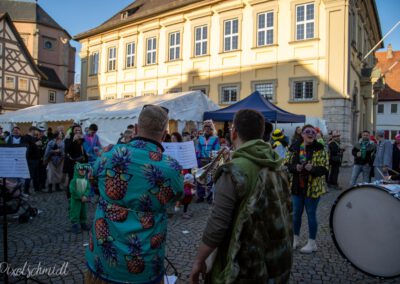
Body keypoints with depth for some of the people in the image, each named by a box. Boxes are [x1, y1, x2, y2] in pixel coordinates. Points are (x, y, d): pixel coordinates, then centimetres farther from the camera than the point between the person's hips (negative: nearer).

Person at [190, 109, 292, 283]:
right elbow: (286, 213, 10)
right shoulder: (276, 166, 2)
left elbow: (217, 226, -22)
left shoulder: (234, 171, -21)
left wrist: (199, 261, -9)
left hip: (245, 269, -7)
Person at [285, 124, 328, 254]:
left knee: (311, 214, 6)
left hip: (313, 187, -3)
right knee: (296, 213, 13)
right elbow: (287, 164, 3)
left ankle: (312, 243, 20)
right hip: (297, 186, 4)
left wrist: (312, 168, -29)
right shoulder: (294, 147, 1)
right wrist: (295, 167, -18)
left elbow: (324, 169, -10)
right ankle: (295, 238, 31)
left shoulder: (320, 149, -8)